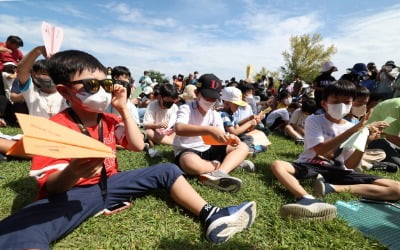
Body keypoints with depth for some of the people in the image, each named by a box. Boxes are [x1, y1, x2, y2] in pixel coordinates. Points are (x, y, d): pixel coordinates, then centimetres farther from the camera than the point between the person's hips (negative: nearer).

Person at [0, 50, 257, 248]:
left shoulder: (110, 120, 6)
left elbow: (138, 145, 0)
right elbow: (50, 185, -16)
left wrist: (124, 109, -5)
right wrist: (72, 174, -42)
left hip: (109, 182, 6)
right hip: (70, 193, -5)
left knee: (167, 171, -5)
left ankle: (211, 217, -11)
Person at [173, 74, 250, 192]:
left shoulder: (215, 115, 6)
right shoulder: (186, 108, -13)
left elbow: (220, 138, 1)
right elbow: (179, 129, -34)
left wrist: (229, 139, -24)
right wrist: (209, 130, -43)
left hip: (208, 150, 6)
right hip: (186, 151, -6)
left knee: (242, 147, -6)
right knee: (192, 164, -42)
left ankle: (219, 173, -34)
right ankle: (233, 162, -16)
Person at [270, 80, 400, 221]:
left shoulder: (352, 128, 5)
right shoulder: (314, 120, -4)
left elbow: (350, 165, -1)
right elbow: (320, 150, -20)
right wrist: (352, 131, -24)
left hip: (337, 171, 3)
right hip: (310, 166, -3)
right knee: (277, 165, -32)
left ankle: (330, 188, -29)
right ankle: (307, 199, -52)